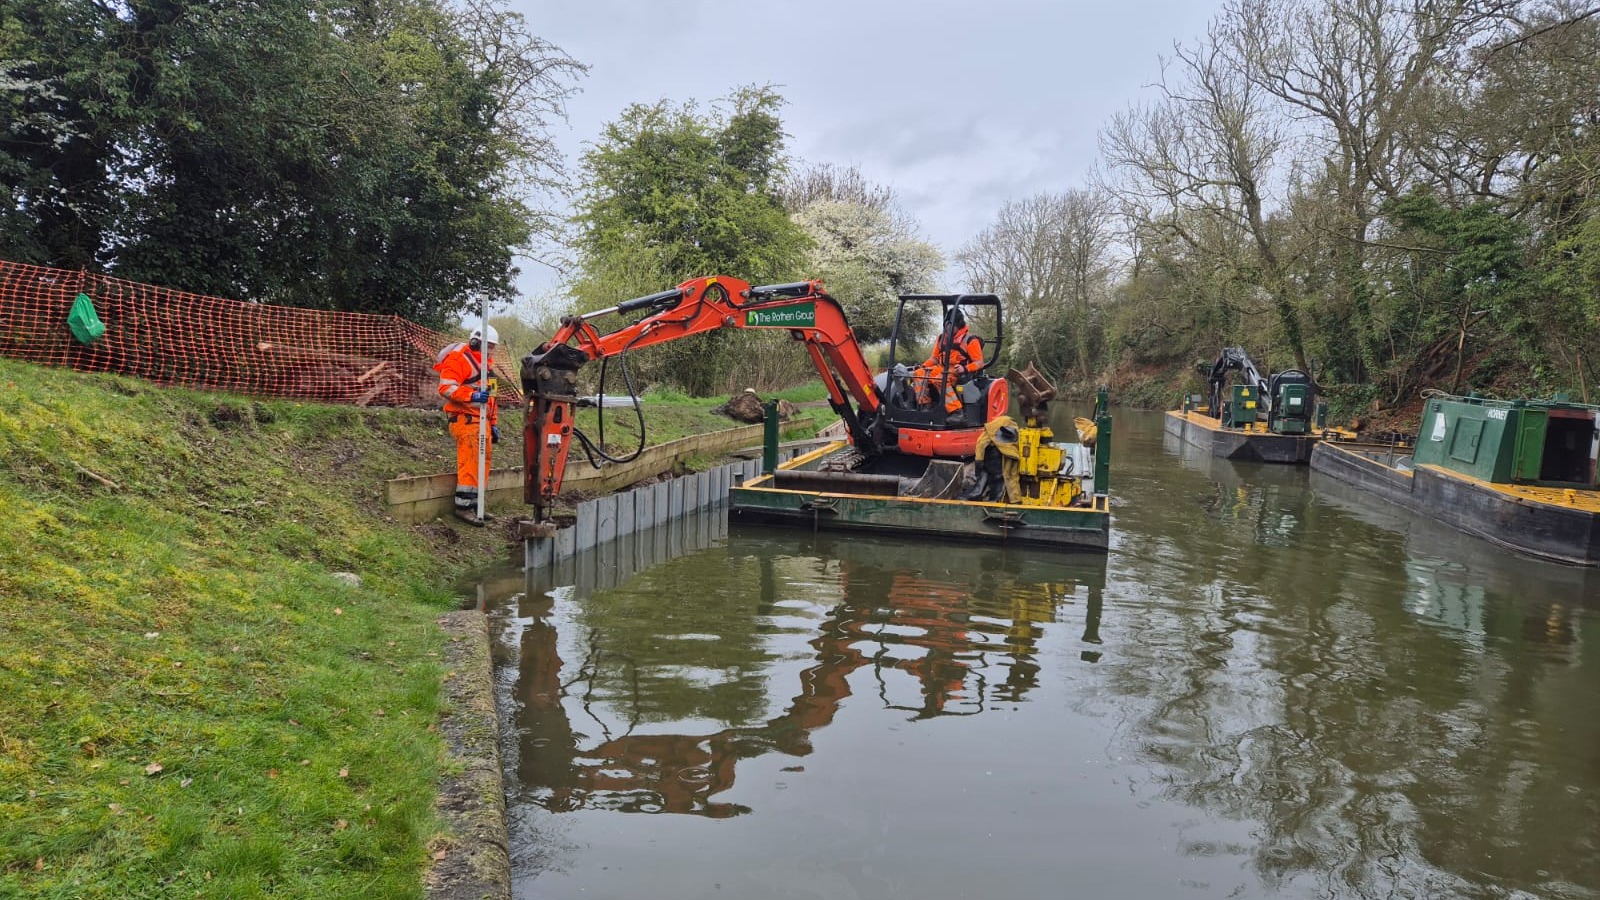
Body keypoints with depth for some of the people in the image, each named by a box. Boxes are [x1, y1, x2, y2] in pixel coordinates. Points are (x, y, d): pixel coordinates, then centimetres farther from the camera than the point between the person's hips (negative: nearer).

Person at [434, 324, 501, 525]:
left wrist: (494, 424, 25)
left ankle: (476, 504, 17)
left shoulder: (485, 362, 23)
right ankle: (463, 506, -10)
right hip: (465, 419, -10)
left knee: (483, 461, 10)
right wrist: (472, 396, -31)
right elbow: (446, 387, -19)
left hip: (481, 420, 10)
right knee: (470, 463, -13)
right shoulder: (458, 358, -7)